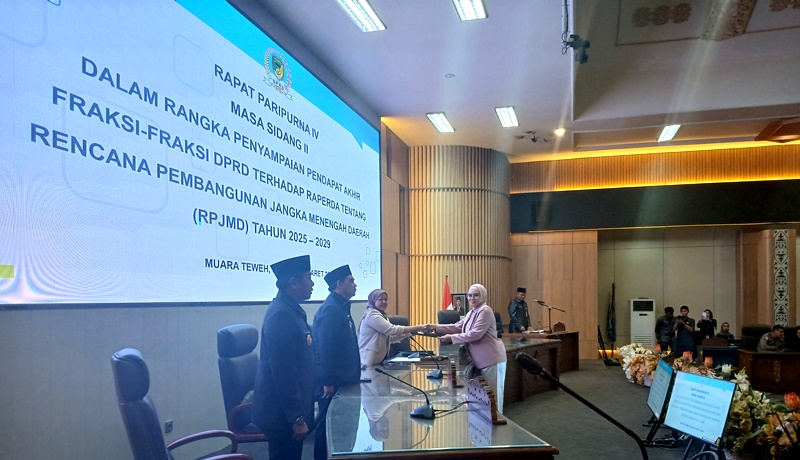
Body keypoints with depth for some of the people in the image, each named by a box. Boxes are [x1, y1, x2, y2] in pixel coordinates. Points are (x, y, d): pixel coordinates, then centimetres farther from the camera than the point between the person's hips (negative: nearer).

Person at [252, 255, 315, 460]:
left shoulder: (291, 309, 9)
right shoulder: (282, 314, -22)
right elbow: (283, 371, -24)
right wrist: (296, 417, -20)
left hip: (289, 409, 9)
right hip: (283, 413, -9)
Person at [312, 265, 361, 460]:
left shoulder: (341, 306, 11)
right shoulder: (331, 308, -19)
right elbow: (325, 348, -23)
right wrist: (328, 381, -23)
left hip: (342, 378, 9)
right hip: (333, 381, -9)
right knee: (329, 423, 2)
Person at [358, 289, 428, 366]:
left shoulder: (382, 316, 19)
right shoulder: (372, 315, -14)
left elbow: (391, 337, 15)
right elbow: (392, 330, -21)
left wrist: (412, 332, 3)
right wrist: (418, 328, -20)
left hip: (380, 360, 10)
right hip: (370, 361, -10)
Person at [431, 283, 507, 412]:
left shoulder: (485, 311, -15)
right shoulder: (472, 312, 15)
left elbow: (475, 334, -22)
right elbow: (457, 327, 12)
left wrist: (451, 338, -19)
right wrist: (435, 327, 3)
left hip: (492, 358, -9)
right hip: (482, 359, 9)